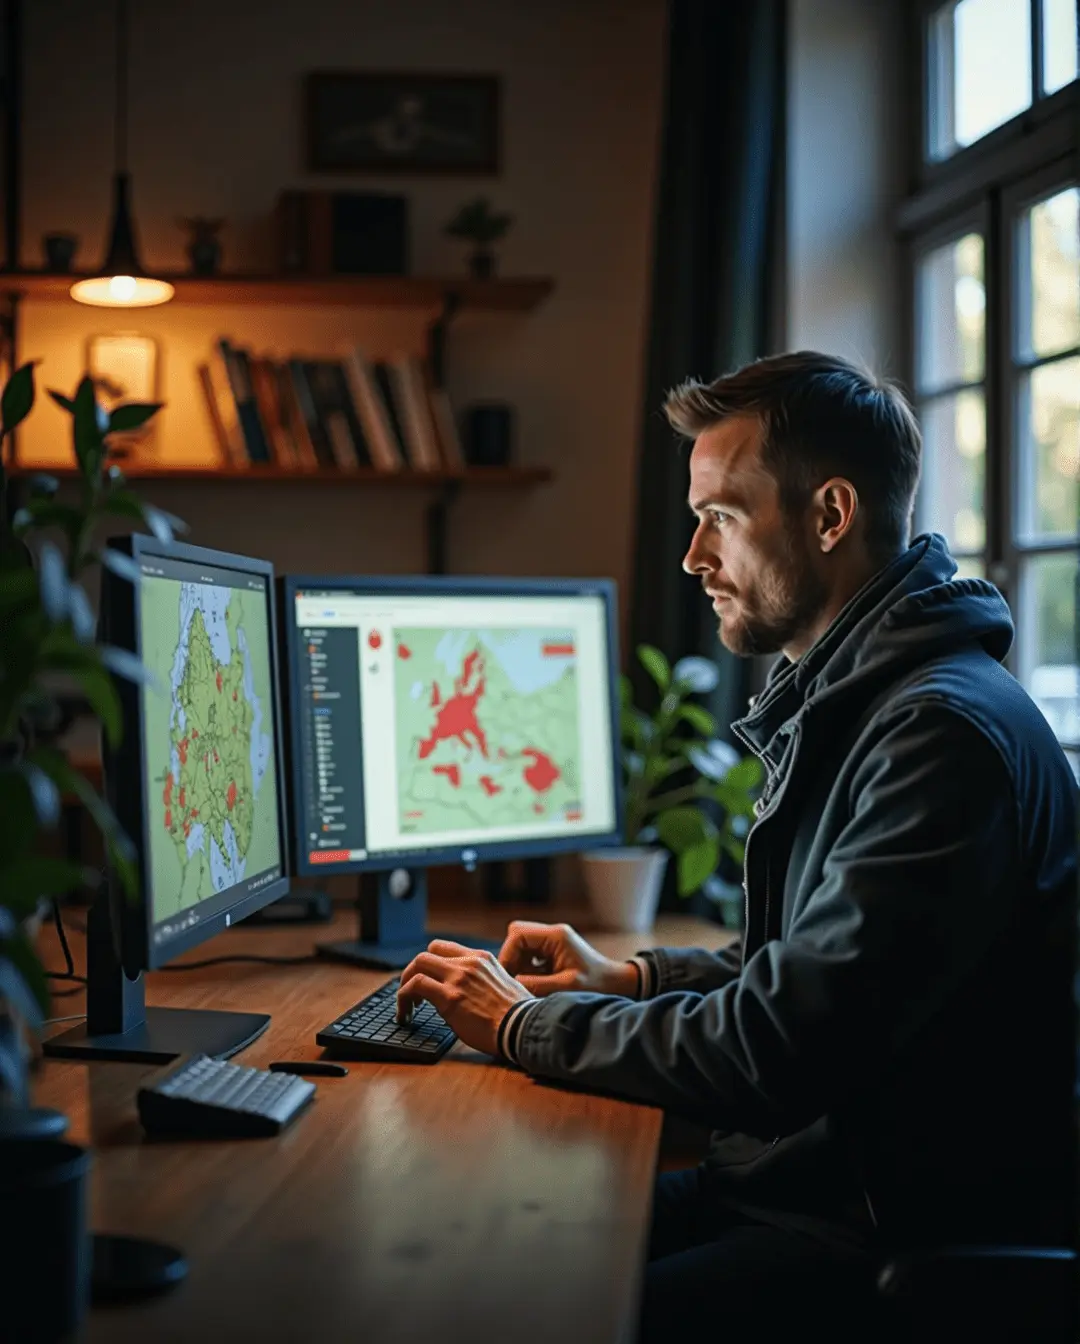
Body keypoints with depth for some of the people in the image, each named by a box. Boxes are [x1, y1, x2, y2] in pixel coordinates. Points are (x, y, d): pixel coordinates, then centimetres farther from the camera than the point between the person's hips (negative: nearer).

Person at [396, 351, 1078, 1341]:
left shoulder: (945, 732, -21)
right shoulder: (845, 703, 13)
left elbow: (776, 1054, -24)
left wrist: (526, 1022, -11)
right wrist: (634, 979, 10)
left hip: (890, 1229, -9)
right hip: (797, 1174, 9)